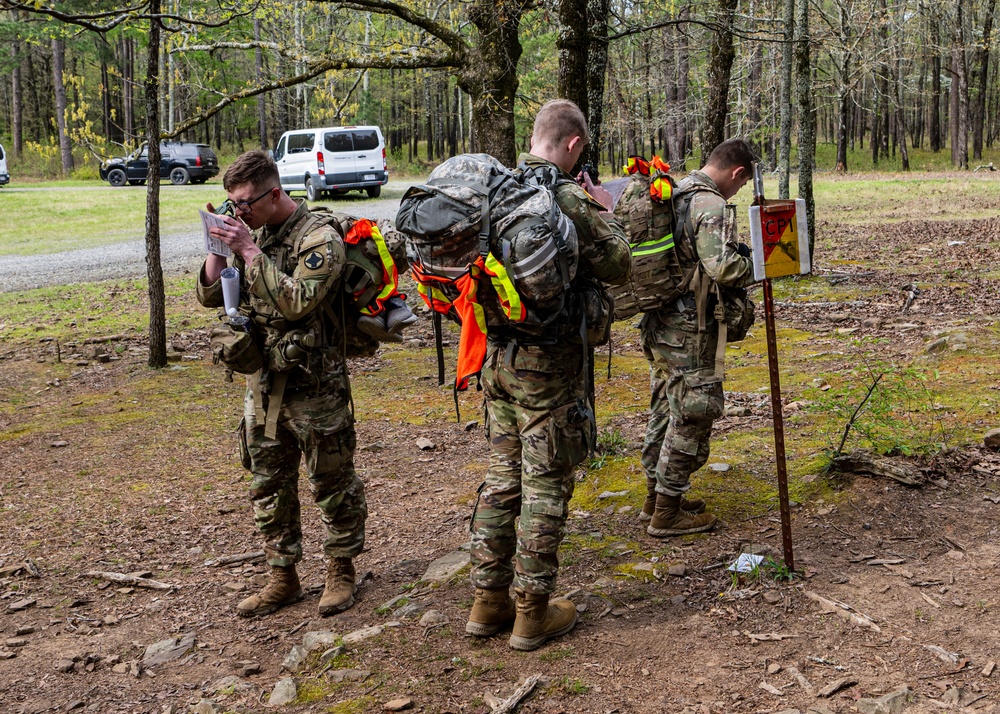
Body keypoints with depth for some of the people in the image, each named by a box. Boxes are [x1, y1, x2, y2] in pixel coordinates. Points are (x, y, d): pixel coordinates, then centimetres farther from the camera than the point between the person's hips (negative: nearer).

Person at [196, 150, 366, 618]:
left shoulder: (320, 239, -14)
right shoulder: (252, 235, 6)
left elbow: (297, 302, -27)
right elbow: (210, 297, 7)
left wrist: (250, 251, -24)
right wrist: (218, 248, -8)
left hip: (314, 388, -7)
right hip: (264, 385, 7)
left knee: (332, 484, 7)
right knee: (269, 487, 13)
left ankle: (341, 571, 23)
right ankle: (283, 578, 26)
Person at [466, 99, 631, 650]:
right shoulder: (567, 199, -16)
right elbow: (617, 267, -9)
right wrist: (605, 215, 8)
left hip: (497, 355, 7)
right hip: (548, 362, -7)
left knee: (502, 475, 16)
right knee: (545, 484, 4)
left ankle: (488, 602, 23)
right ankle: (532, 611, 12)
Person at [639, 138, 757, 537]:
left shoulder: (671, 195, 11)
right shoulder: (712, 206, -17)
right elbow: (722, 267, -28)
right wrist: (759, 265, -10)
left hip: (658, 323, 9)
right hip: (688, 328, -9)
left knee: (667, 407, 20)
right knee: (693, 414, 0)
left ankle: (656, 496, 31)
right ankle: (667, 514, 7)